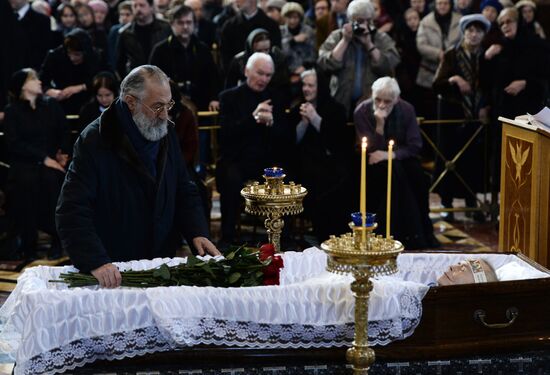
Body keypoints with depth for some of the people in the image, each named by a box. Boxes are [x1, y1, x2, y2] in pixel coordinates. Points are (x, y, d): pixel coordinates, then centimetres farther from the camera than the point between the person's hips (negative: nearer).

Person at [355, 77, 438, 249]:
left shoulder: (407, 110, -7)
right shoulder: (362, 111, -13)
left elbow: (415, 146, -8)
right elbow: (372, 150, -16)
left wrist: (391, 155, -23)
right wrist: (379, 124, -31)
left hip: (400, 158, 2)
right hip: (373, 163, -2)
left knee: (416, 173, -28)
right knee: (392, 171, -34)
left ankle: (422, 233, -13)